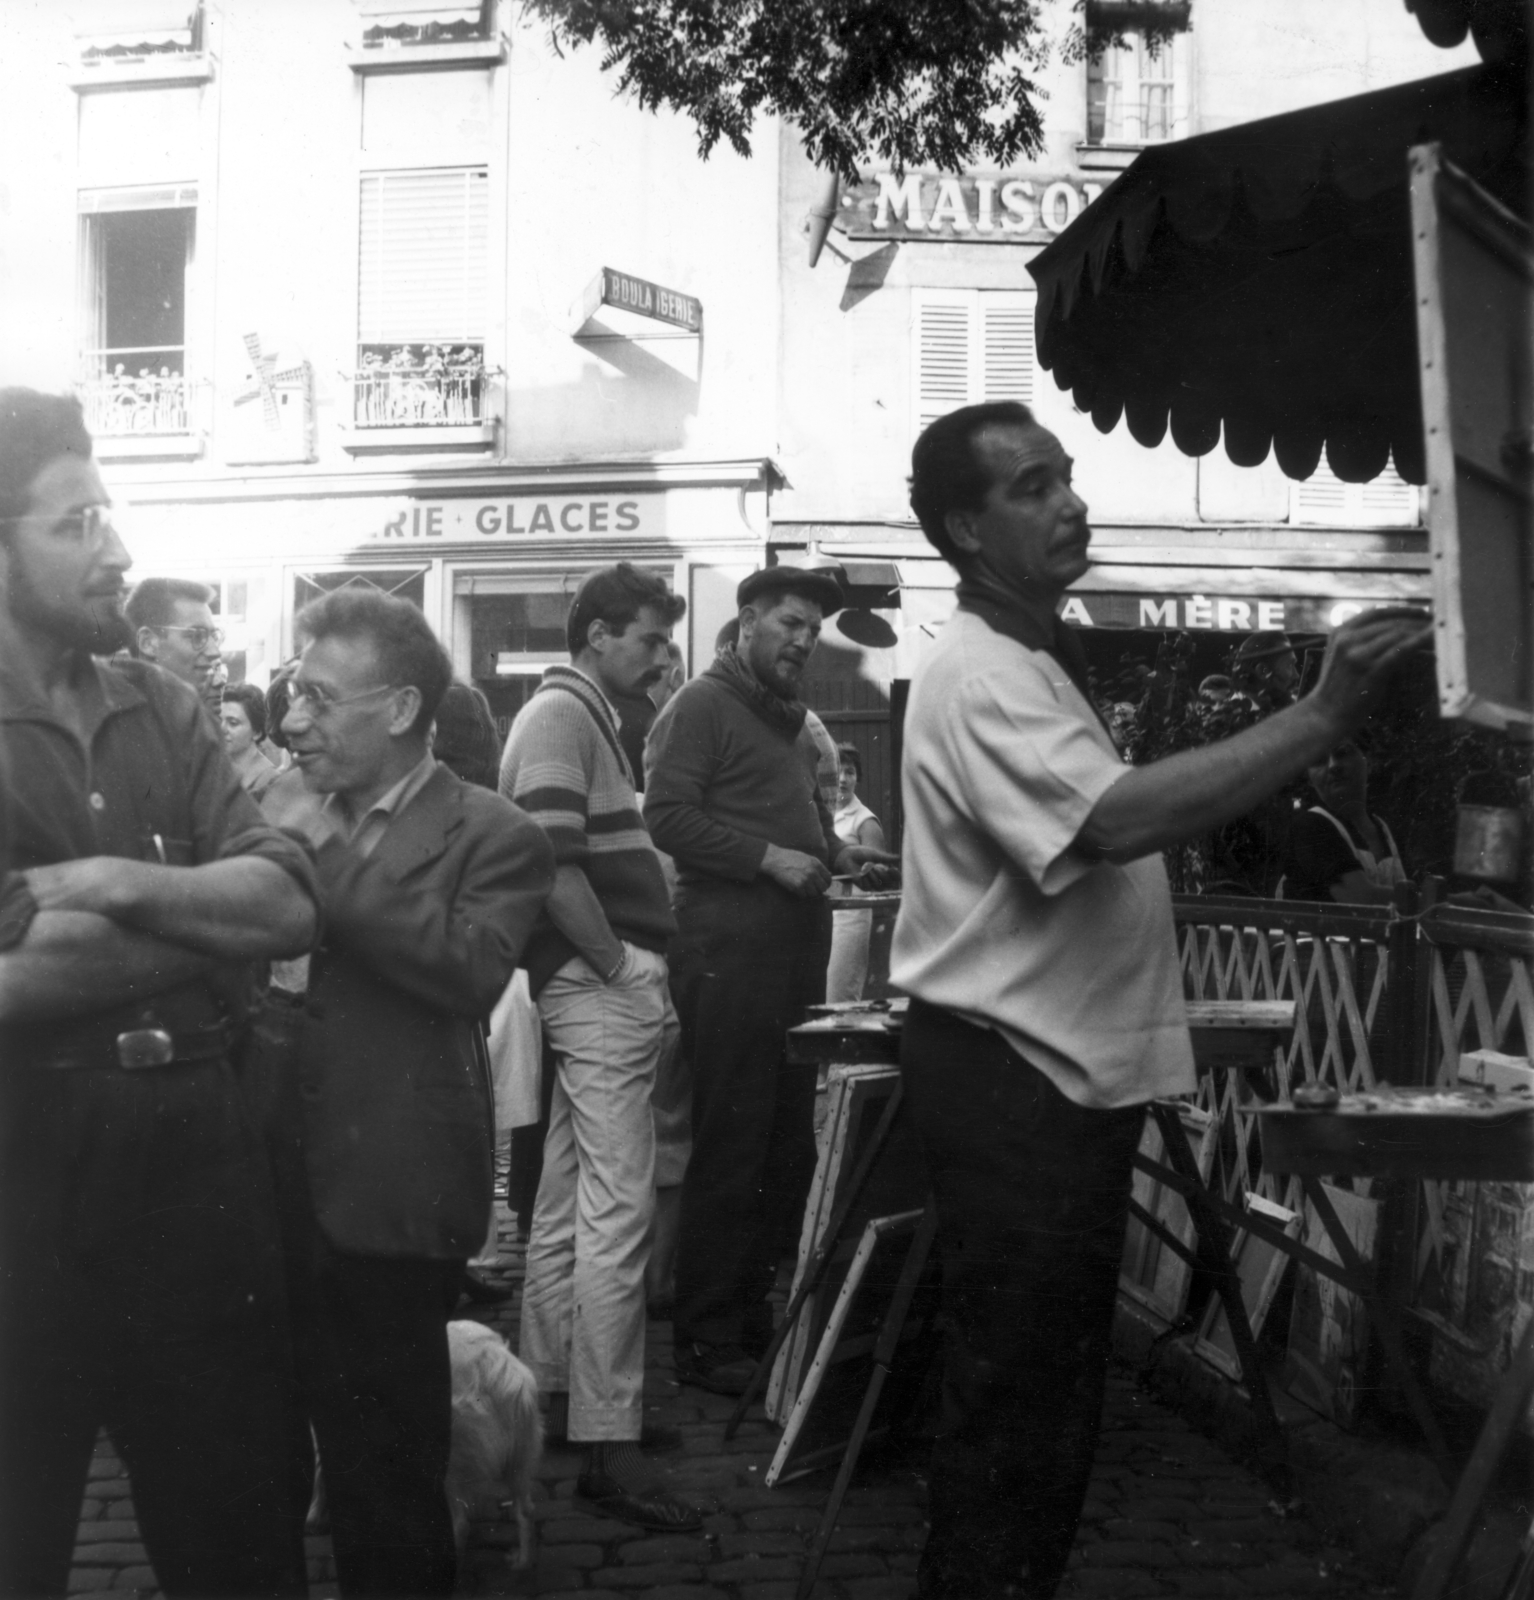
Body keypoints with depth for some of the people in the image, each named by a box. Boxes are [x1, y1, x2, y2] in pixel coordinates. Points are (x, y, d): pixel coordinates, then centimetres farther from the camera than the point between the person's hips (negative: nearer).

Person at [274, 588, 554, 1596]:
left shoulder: (492, 837, -6)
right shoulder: (293, 823, 11)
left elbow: (471, 968, -23)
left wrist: (332, 861, -20)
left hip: (390, 1199, -5)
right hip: (276, 1185, 6)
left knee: (388, 1471, 8)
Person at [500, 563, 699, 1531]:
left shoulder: (586, 719, 19)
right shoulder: (560, 718, -11)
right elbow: (552, 866, -21)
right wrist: (623, 970, -15)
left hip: (603, 989, 11)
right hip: (602, 988, -11)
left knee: (571, 1202, 16)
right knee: (617, 1211, -10)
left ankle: (552, 1391, 28)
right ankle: (609, 1448, -6)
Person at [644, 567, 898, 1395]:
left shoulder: (791, 719, 22)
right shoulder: (703, 705, -5)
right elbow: (668, 816, -14)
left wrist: (836, 851, 11)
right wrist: (770, 858, -19)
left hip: (796, 946, 9)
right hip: (728, 947, -9)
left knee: (790, 1144, 11)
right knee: (729, 1146, -5)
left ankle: (750, 1304, 23)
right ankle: (705, 1338, 4)